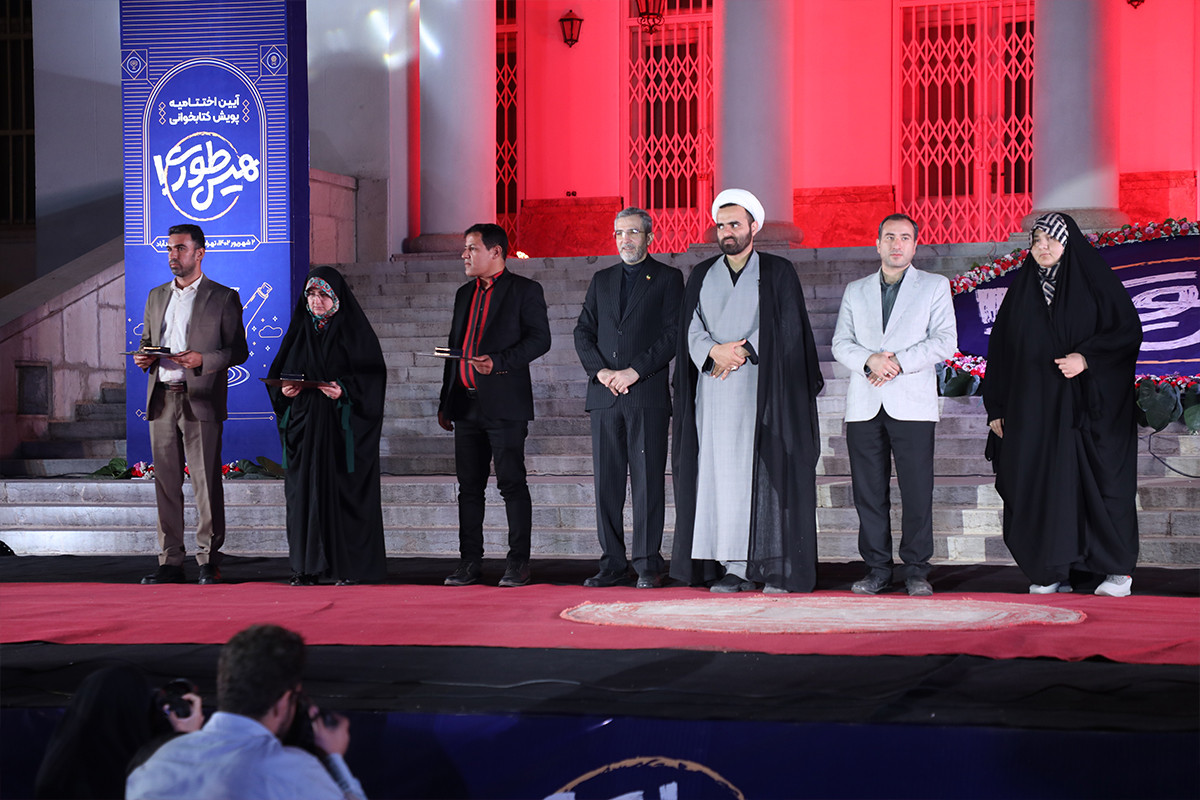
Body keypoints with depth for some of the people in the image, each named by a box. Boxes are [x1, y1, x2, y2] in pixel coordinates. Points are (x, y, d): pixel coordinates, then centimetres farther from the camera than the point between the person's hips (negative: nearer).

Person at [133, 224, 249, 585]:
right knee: (166, 484, 5)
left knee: (206, 484, -5)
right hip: (162, 401, 5)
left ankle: (209, 561, 1)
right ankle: (170, 562, 9)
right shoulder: (156, 297, 18)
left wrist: (202, 360, -17)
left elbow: (239, 351, -1)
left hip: (200, 400, -5)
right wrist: (143, 358, 1)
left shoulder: (223, 298, 2)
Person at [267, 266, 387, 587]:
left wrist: (344, 390, -20)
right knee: (304, 491, 1)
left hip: (341, 426, -4)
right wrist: (283, 389, -7)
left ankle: (350, 566, -1)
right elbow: (278, 371, 15)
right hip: (304, 425, 4)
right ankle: (307, 567, 4)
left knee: (344, 491, -5)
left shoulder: (354, 330, 0)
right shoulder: (300, 330, 14)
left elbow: (373, 374, -6)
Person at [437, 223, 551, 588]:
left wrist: (498, 362, -20)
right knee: (469, 485, 7)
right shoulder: (465, 294, 19)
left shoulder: (525, 290, 0)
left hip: (504, 405, -6)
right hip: (466, 404, 7)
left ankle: (519, 562, -1)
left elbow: (540, 338, -8)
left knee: (512, 482, -5)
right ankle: (471, 562, 12)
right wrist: (445, 402, 19)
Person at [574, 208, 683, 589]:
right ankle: (613, 564, 7)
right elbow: (583, 332, 13)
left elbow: (673, 334, -4)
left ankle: (648, 564, -1)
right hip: (604, 395, 4)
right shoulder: (602, 281, 19)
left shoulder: (668, 279, 5)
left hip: (647, 394, -4)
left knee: (648, 479, -5)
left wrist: (634, 372, -12)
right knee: (606, 482, 3)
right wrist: (601, 371, -4)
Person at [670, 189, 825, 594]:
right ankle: (733, 568, 0)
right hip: (715, 391, 3)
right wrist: (715, 351, -13)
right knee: (722, 472, -1)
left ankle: (776, 567, -5)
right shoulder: (702, 275, 15)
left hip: (762, 389, -3)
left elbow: (787, 329, -3)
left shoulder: (778, 272, 5)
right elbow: (691, 328, 6)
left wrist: (743, 353, -12)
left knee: (767, 474, -6)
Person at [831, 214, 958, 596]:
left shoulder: (935, 286, 10)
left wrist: (898, 361, -12)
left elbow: (945, 341, -1)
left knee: (917, 490, -5)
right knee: (869, 491, 2)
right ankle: (877, 568, 9)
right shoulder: (856, 291, 18)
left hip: (912, 404, -2)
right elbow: (841, 343, 10)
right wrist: (868, 360, -11)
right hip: (864, 406, 3)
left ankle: (916, 570, 2)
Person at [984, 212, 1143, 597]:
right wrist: (996, 407, 8)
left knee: (1098, 479, -5)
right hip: (1035, 408, 4)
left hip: (1087, 405, -4)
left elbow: (1128, 330, -3)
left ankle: (1118, 569, 2)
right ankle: (1054, 571, 4)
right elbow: (1001, 348, 13)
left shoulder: (1094, 280, 1)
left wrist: (1087, 357, -18)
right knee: (1044, 484, -1)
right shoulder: (1022, 290, 13)